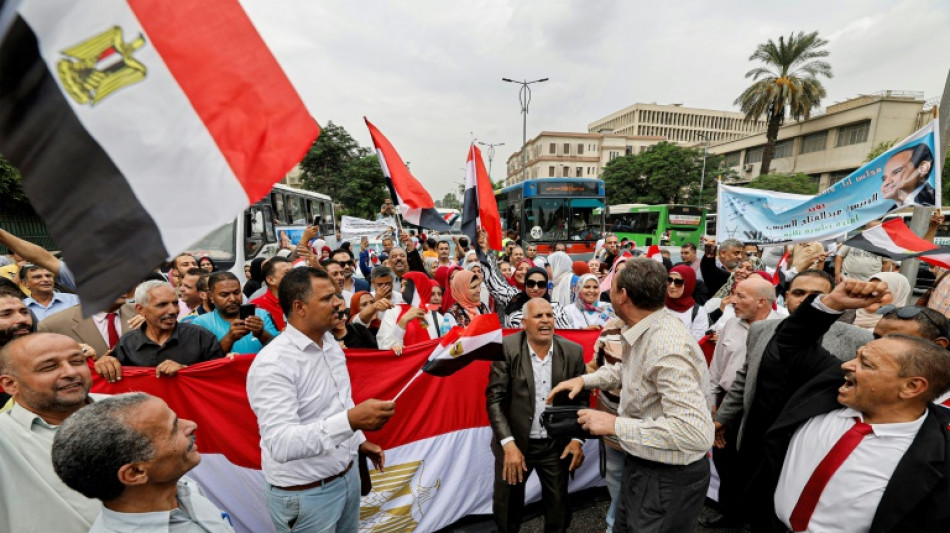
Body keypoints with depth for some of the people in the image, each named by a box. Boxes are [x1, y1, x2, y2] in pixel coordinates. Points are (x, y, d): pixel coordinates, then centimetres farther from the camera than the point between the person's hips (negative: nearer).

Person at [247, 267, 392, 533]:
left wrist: (360, 440, 16)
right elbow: (280, 444, -33)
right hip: (305, 494, -7)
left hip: (348, 475, 7)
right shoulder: (273, 363, -25)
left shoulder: (331, 344, 1)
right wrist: (351, 421, -42)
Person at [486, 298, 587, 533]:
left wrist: (577, 439, -7)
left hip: (557, 445, 2)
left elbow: (580, 399, 2)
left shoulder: (573, 351, -6)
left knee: (559, 510, 18)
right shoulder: (506, 348, -14)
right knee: (506, 509, 18)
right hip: (515, 442, -1)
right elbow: (495, 398, -14)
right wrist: (509, 444, -21)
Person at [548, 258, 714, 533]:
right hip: (642, 464, 9)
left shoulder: (667, 348, -31)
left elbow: (695, 430, -37)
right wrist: (585, 379, 7)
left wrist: (616, 424, -30)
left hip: (668, 478, -8)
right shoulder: (643, 330, -2)